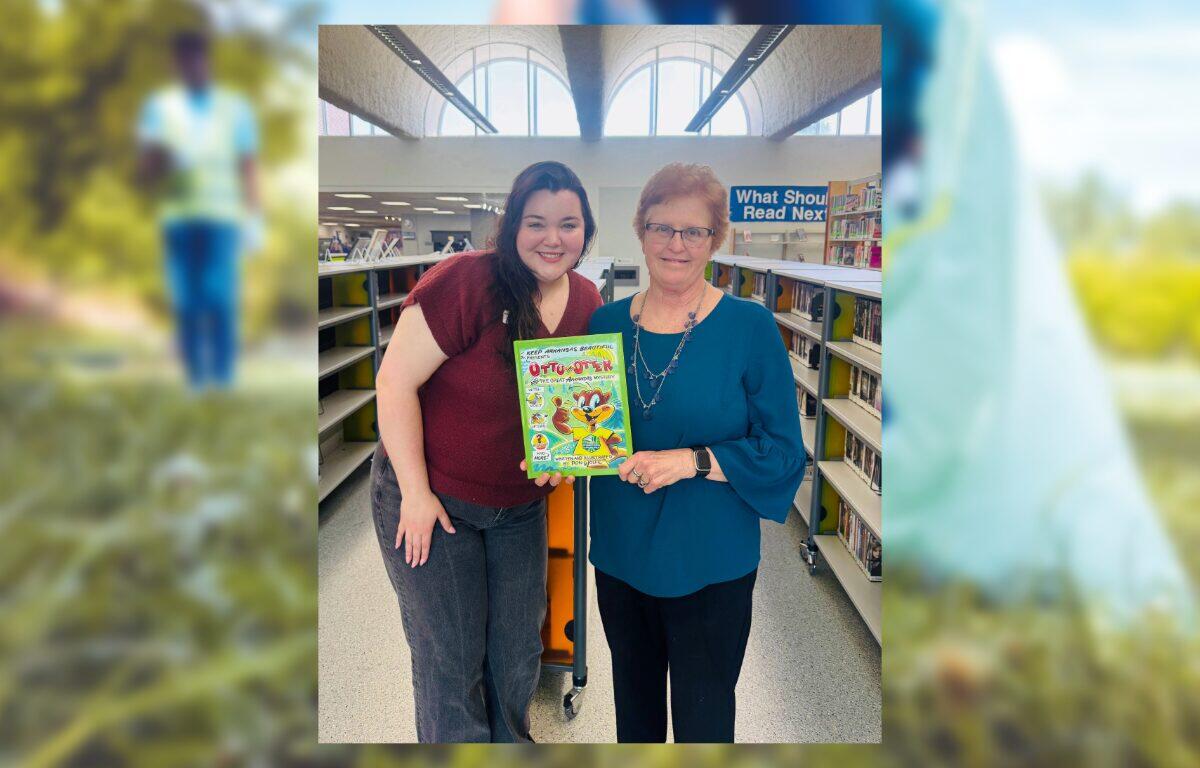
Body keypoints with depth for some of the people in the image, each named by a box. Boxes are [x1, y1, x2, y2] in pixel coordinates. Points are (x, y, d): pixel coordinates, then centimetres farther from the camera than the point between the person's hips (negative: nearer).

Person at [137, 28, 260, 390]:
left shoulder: (235, 108, 11)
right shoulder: (159, 107, 13)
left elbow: (249, 167, 10)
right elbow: (146, 170, 8)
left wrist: (253, 218, 0)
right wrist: (159, 160, -15)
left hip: (221, 216, -1)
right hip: (178, 218, 1)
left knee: (220, 299, -11)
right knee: (186, 303, -2)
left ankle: (223, 378, -6)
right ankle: (195, 380, 4)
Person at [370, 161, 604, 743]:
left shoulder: (587, 303, -4)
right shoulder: (467, 281, -23)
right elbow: (395, 382, -21)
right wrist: (417, 493, -18)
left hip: (521, 506, 6)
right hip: (430, 499, -5)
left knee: (519, 656, 17)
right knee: (451, 663, 6)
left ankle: (511, 742, 44)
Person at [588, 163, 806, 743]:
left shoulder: (749, 326, -11)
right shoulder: (606, 322, 0)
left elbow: (784, 452, -11)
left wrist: (692, 461, -23)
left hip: (709, 566, -3)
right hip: (619, 557, 4)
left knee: (703, 720, 13)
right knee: (633, 712, 23)